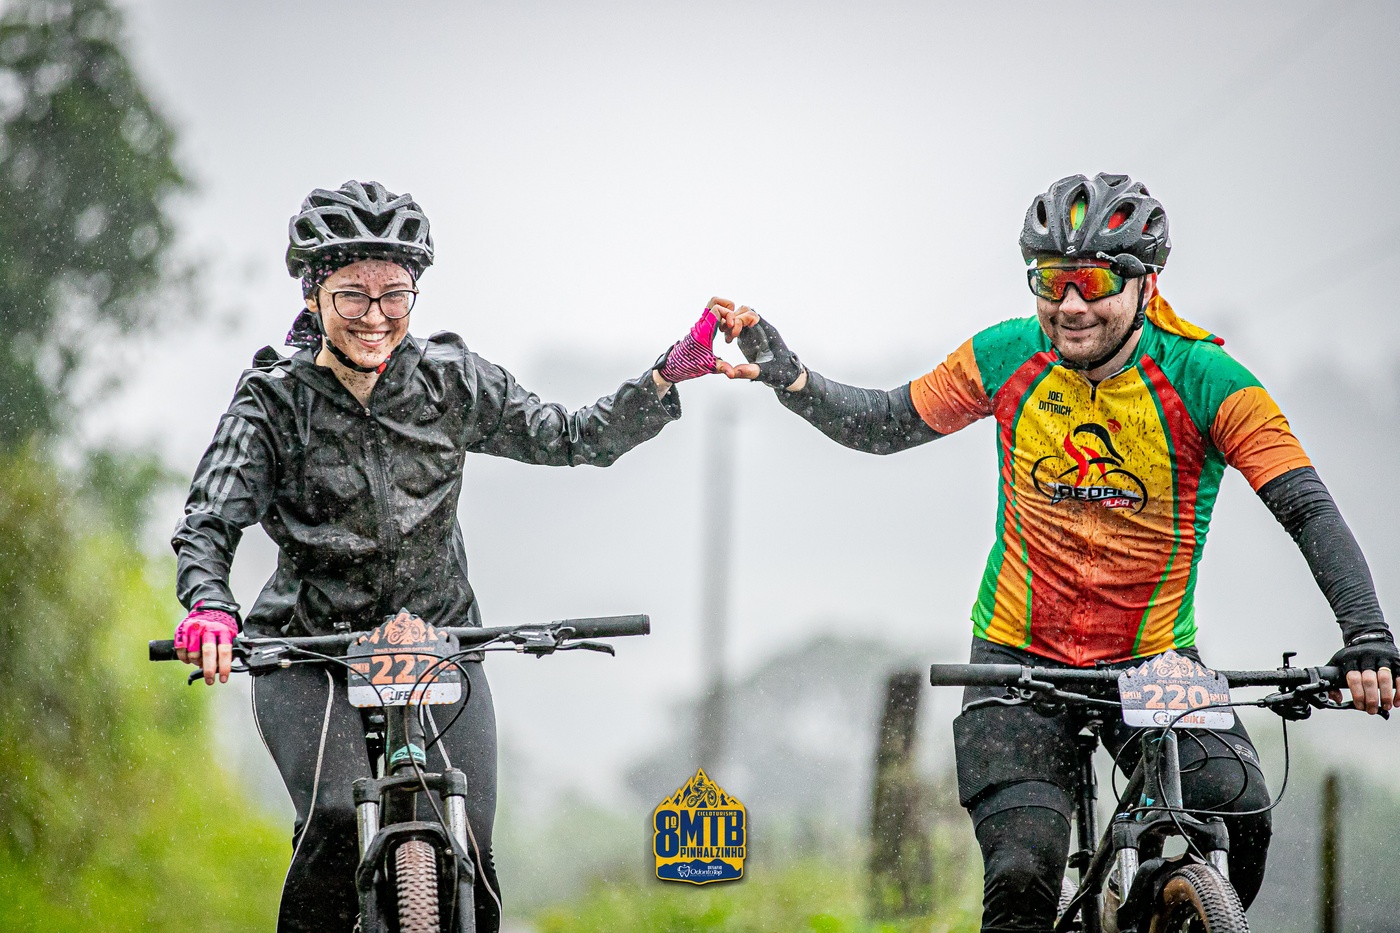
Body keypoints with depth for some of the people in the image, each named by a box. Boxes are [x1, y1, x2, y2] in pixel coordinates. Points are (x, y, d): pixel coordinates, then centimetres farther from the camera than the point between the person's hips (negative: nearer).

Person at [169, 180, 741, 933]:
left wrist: (668, 378, -13)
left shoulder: (449, 382, -5)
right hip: (309, 655, -2)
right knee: (336, 820, -28)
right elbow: (209, 520, -22)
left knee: (468, 856, -11)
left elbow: (572, 439, 1)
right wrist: (208, 605, -43)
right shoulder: (275, 402, -11)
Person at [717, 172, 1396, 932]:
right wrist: (786, 375, -9)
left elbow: (1310, 511, -18)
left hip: (1153, 661, -1)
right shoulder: (1008, 358, -6)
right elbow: (885, 426, 8)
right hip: (1020, 657, 1)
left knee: (1238, 817, -24)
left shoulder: (1205, 381, -14)